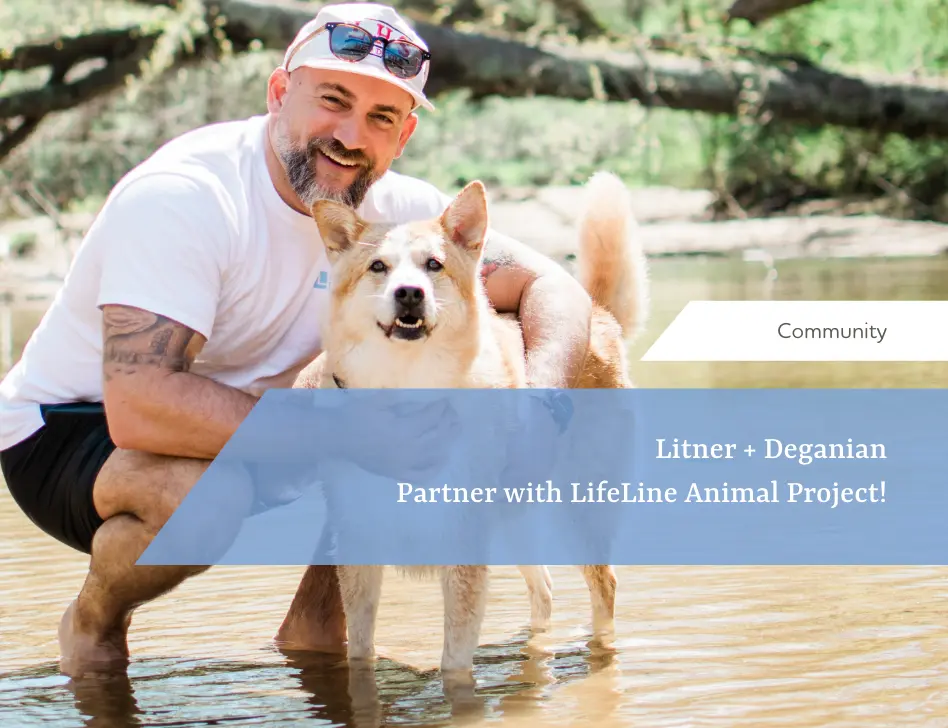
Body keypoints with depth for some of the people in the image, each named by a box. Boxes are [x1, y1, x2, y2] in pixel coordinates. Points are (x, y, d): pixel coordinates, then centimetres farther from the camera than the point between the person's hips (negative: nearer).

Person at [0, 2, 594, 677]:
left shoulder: (395, 208, -8)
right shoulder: (182, 197, -28)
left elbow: (554, 287, -3)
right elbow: (139, 405, -38)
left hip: (228, 430, 6)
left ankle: (315, 622, 7)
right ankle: (95, 618, -5)